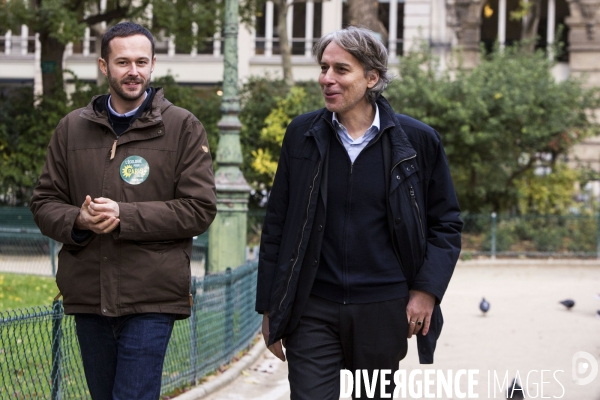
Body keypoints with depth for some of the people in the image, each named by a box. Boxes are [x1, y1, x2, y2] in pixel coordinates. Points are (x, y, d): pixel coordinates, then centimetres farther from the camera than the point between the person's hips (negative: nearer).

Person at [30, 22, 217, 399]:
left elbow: (200, 209, -7)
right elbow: (45, 202, 11)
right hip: (88, 296, 4)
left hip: (151, 300, -4)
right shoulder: (72, 128, 10)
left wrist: (124, 216, -16)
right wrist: (77, 220, -12)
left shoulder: (183, 127, 0)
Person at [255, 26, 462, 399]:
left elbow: (446, 224, 6)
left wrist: (426, 290, -6)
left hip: (385, 312, 0)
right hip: (314, 312, 0)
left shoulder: (417, 140, -1)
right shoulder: (302, 135, 2)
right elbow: (276, 225, 7)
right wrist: (270, 308, 5)